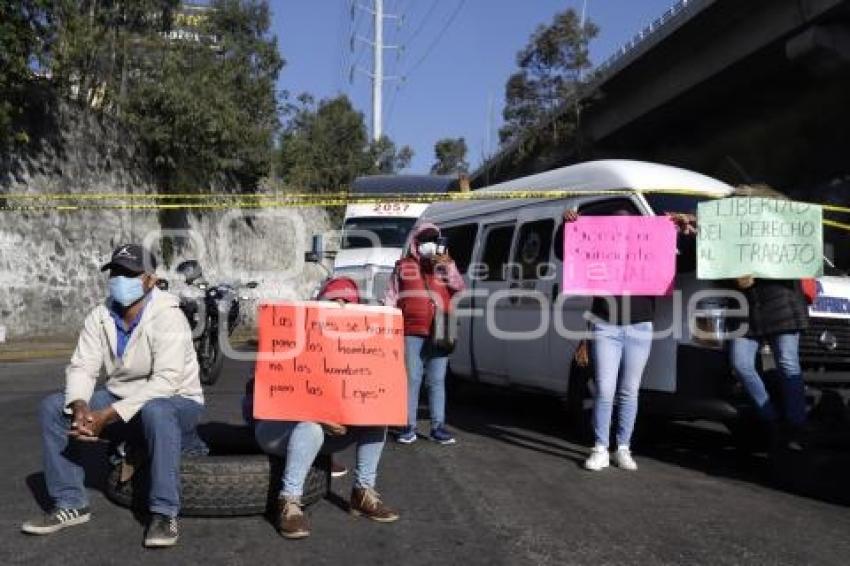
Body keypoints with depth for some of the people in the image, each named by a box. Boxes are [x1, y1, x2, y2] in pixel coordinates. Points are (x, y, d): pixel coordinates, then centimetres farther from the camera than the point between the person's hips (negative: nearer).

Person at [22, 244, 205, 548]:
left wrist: (107, 416, -35)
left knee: (156, 412, -40)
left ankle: (164, 514, -28)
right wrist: (80, 406, -28)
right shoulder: (99, 317, -2)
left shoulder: (167, 317, -22)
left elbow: (165, 381, -31)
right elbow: (82, 367, -6)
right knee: (52, 407, -8)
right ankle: (70, 505, -1)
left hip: (176, 401, -6)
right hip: (119, 400, 6)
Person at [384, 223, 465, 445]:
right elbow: (392, 296, 10)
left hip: (439, 332, 2)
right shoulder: (404, 266, 10)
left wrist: (448, 266, -12)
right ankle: (409, 426, 6)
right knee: (412, 379, 0)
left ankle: (438, 427, 10)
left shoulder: (444, 264, 14)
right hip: (412, 332, -1)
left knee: (437, 381, 5)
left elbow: (459, 287, 1)